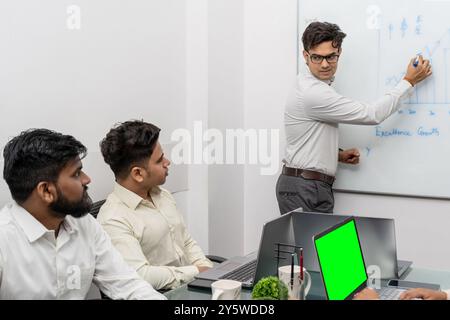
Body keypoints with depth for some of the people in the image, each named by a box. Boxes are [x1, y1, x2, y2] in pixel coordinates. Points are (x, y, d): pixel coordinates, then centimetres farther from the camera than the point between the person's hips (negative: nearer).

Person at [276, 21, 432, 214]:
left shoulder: (313, 87, 16)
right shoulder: (314, 94, -17)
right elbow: (371, 114, -15)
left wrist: (338, 155, 8)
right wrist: (409, 81, -7)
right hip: (304, 190, -10)